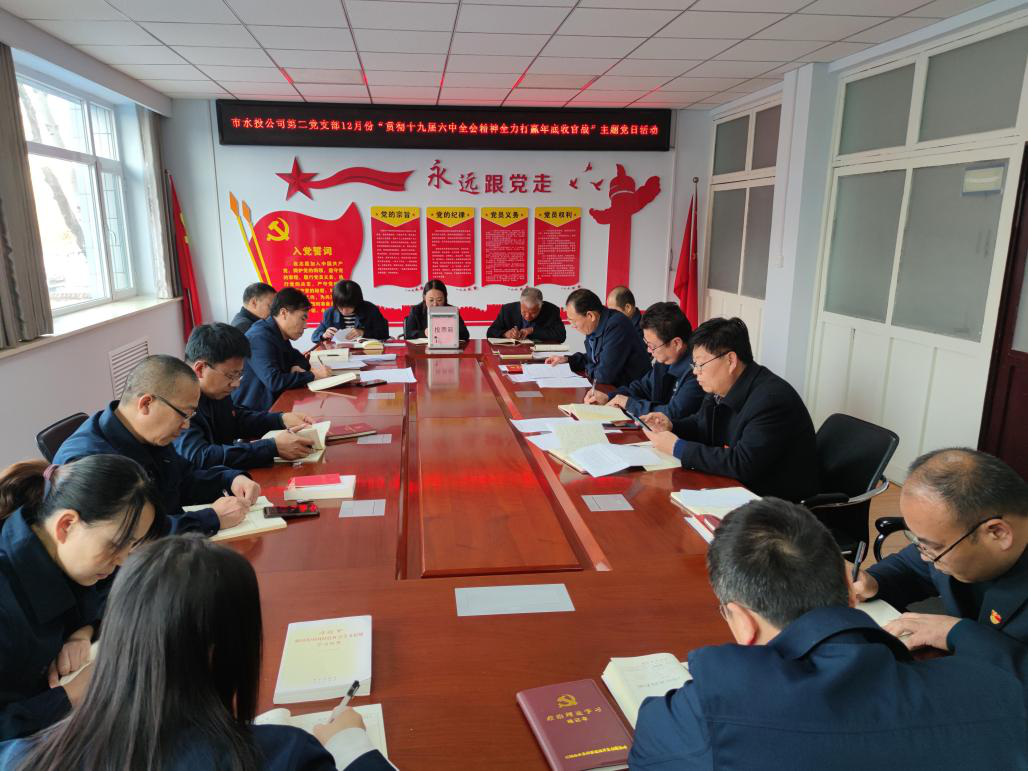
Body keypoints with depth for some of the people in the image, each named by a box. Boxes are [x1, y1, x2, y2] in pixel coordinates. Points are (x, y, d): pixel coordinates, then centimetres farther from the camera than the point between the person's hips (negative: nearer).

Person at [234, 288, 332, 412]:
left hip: (273, 402, 8)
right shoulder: (260, 337, -19)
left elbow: (296, 356, 24)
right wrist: (313, 374, -19)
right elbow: (274, 382, -28)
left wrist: (297, 366, 1)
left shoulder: (279, 335, 8)